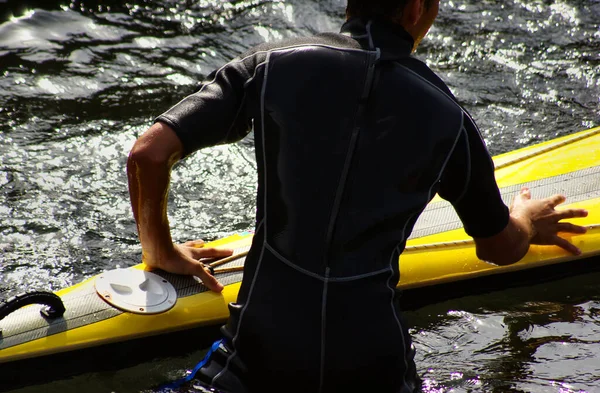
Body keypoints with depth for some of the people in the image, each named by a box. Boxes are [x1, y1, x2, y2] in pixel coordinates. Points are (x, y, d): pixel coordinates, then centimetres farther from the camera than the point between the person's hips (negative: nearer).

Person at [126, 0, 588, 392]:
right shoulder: (447, 119, -1)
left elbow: (148, 154, -7)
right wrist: (525, 220, 40)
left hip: (259, 355, 0)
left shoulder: (271, 65, -3)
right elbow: (501, 248, 15)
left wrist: (161, 250, 12)